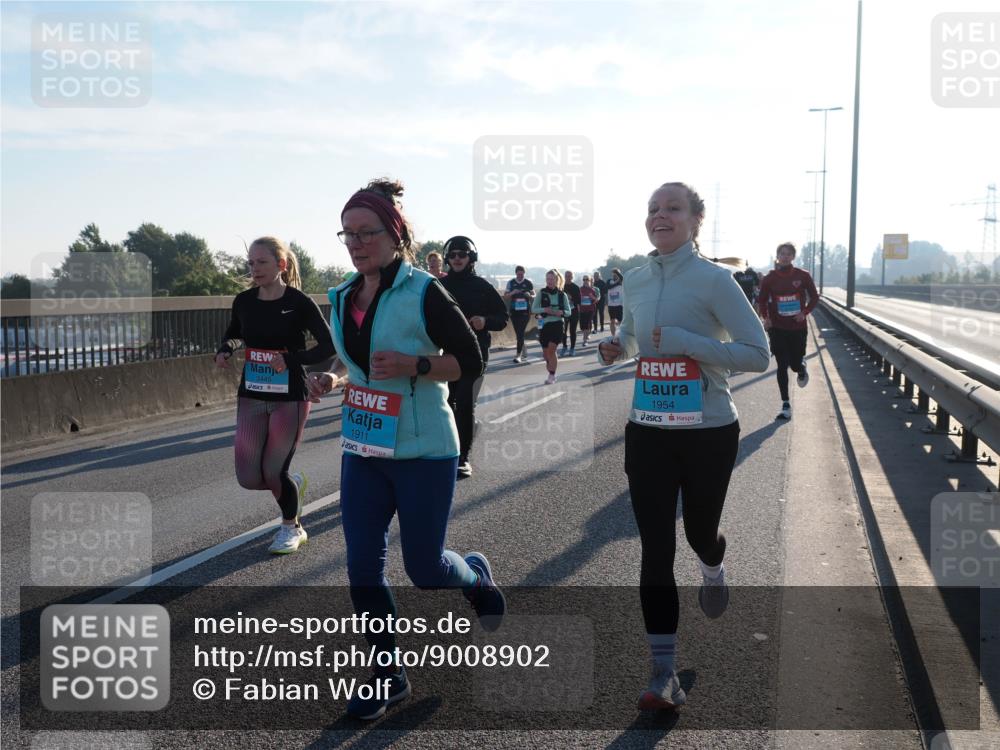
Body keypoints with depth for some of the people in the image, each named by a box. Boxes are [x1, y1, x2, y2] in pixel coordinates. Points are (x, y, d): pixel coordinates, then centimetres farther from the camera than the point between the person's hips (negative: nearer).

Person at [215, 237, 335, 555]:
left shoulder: (299, 302, -12)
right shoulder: (244, 301, 0)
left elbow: (328, 346, -13)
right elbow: (233, 333, 19)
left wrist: (290, 359, -24)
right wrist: (224, 350, -2)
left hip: (290, 398, -4)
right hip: (251, 397, 4)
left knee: (274, 472, -3)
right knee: (249, 478, 0)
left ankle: (292, 528, 27)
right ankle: (293, 483, 34)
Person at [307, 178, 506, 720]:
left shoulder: (423, 292, -13)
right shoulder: (343, 297, 6)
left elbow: (470, 362, -11)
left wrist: (414, 366, -25)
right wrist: (333, 378, -1)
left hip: (422, 452, -6)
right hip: (362, 450, 6)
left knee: (424, 567, 4)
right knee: (363, 567, 4)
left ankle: (477, 575, 40)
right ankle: (386, 673, 22)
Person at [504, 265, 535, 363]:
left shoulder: (528, 283, 2)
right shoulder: (511, 283, 5)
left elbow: (534, 296, 8)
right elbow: (505, 297, 5)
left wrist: (529, 295, -15)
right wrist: (512, 293, -14)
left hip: (525, 311, -3)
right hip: (514, 311, 3)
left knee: (521, 333, -12)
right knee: (518, 333, 9)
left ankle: (518, 355, -13)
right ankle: (522, 352, 27)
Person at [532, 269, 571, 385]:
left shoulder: (562, 295, 1)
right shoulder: (541, 293, 0)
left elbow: (568, 312, 5)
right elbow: (533, 309, -1)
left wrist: (561, 312, -16)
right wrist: (544, 309, -18)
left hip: (557, 325, -2)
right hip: (544, 325, 2)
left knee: (551, 350, -11)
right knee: (545, 352, 8)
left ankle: (552, 375, -4)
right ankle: (551, 373, 34)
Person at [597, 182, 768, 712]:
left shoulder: (714, 280, -12)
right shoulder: (634, 281, 4)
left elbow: (757, 353, -15)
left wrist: (685, 341, -24)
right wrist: (614, 349, -1)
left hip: (708, 432, -3)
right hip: (646, 432, 4)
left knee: (699, 531, 14)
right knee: (655, 550, 0)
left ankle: (714, 569, 55)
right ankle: (665, 676, 7)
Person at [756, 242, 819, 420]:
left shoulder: (803, 276, -3)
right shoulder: (769, 278, -2)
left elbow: (814, 297, 5)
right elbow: (762, 300, 8)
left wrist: (805, 312, -9)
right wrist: (765, 317, -7)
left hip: (798, 327, 0)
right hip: (777, 328, 0)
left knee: (795, 364, 6)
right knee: (782, 366, -3)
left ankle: (802, 369, 47)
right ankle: (786, 405, 3)